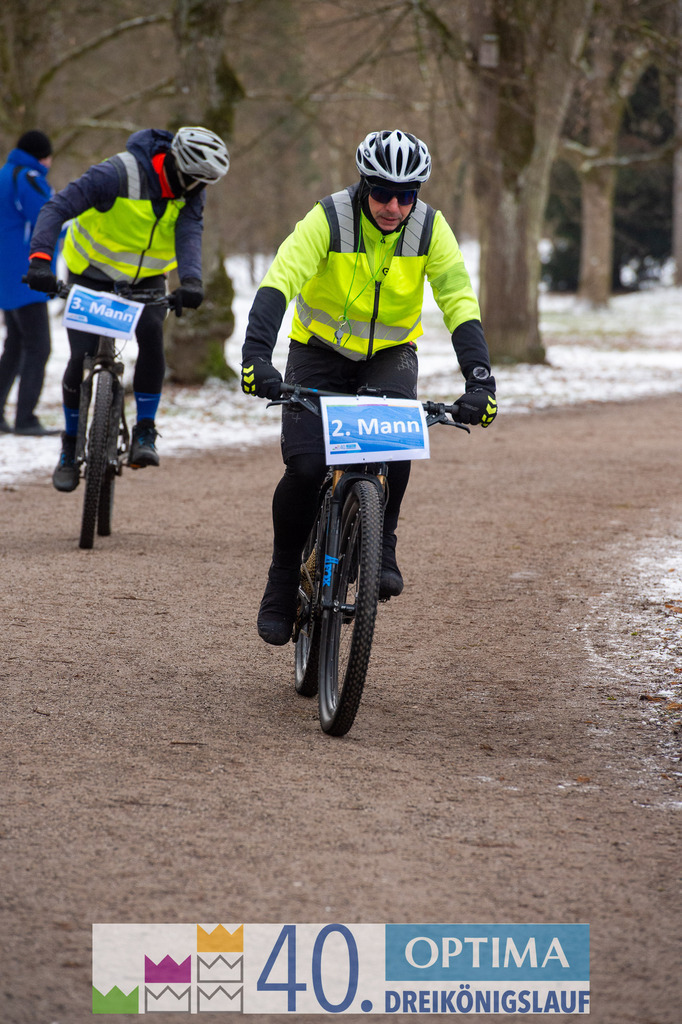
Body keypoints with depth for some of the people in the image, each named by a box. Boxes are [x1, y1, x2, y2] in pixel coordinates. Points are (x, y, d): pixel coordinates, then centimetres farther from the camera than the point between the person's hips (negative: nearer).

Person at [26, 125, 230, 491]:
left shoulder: (190, 192, -14)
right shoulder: (119, 174, -29)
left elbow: (189, 235, -28)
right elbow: (58, 208, -32)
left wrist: (190, 281, -49)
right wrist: (40, 258, -47)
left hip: (146, 278, 3)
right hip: (93, 274, -3)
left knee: (151, 333, -25)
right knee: (82, 357, -9)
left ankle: (144, 434, -15)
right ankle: (70, 446, 13)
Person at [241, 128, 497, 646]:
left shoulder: (430, 229, -17)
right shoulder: (328, 219, -24)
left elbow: (461, 304, -21)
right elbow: (279, 282, -35)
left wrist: (479, 379, -34)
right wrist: (257, 355, -50)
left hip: (390, 353, 1)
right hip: (322, 349, -1)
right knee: (306, 467, -17)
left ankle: (381, 545, -11)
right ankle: (284, 576, 5)